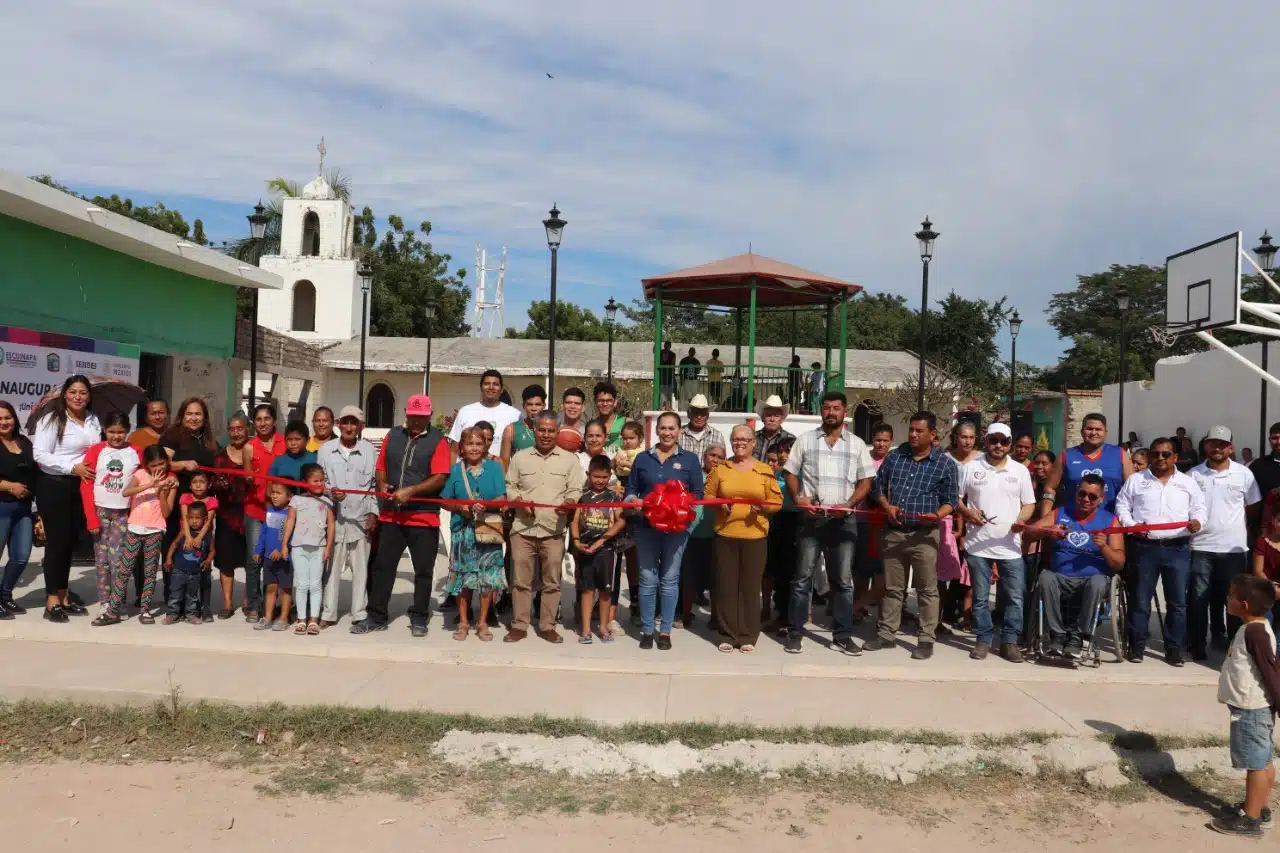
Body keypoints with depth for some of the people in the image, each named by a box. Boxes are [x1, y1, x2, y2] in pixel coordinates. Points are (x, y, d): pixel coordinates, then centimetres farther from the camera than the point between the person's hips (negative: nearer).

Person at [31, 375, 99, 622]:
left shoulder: (93, 420, 10)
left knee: (71, 541, 11)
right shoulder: (52, 420, -9)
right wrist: (73, 467, -22)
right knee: (57, 541, -4)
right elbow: (40, 454, -16)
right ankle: (52, 602, 4)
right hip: (54, 486, -6)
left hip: (81, 486, 6)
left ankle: (63, 597, 21)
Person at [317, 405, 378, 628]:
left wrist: (373, 513, 0)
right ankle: (328, 613, 15)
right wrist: (330, 492, -11)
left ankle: (360, 614, 14)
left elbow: (374, 486, 5)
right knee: (330, 567, 6)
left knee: (361, 568, 5)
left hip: (360, 519, -1)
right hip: (333, 517, 1)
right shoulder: (325, 450, 5)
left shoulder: (369, 451, 2)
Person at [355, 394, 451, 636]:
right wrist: (382, 486, -7)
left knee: (423, 571, 6)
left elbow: (439, 479, -13)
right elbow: (380, 468, 14)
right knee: (382, 567, 8)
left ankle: (419, 619, 18)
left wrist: (410, 491, -21)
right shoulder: (393, 436, 10)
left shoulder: (438, 441, -4)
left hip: (423, 517, -4)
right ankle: (376, 617, 18)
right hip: (390, 515, 4)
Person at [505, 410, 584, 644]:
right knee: (521, 580, 5)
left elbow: (575, 490, 2)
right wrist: (519, 501, -9)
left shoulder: (569, 459, 6)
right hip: (522, 529, 1)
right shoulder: (520, 457, 9)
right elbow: (509, 487, 10)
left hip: (553, 530, -1)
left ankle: (547, 626, 16)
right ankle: (519, 625, 15)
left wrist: (568, 503, -18)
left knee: (551, 581, 6)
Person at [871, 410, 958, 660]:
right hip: (894, 532, 3)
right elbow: (879, 486, 13)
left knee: (927, 589, 2)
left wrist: (937, 515, -21)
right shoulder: (894, 456, 7)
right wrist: (887, 507, -5)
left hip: (925, 534, -3)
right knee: (892, 588, 12)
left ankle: (926, 639, 11)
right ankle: (885, 634, 21)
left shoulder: (945, 464, -2)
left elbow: (950, 501, -1)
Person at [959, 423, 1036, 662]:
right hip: (978, 544, -1)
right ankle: (983, 639, 18)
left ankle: (1009, 641, 15)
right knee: (980, 597, 6)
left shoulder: (1020, 470, 8)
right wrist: (966, 512, -14)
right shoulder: (970, 467, 3)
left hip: (1010, 545, 1)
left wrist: (1021, 519, -10)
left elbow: (1029, 503, 9)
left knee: (1014, 597, 2)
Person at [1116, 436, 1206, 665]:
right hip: (1145, 546, -1)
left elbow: (1199, 509, 11)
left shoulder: (1188, 483, 12)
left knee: (1178, 601, 3)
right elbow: (1122, 506, 7)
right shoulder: (1136, 480, 8)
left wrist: (1197, 521, -11)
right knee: (1140, 599, 2)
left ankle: (1174, 648, 12)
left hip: (1178, 548, 1)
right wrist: (1131, 525, -10)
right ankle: (1136, 646, 11)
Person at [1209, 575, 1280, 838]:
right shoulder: (1255, 628, 8)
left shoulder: (1254, 632, -23)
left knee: (1255, 764, -2)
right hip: (1255, 708, 10)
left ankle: (1250, 820, 4)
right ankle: (1258, 808, 30)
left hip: (1251, 710, -10)